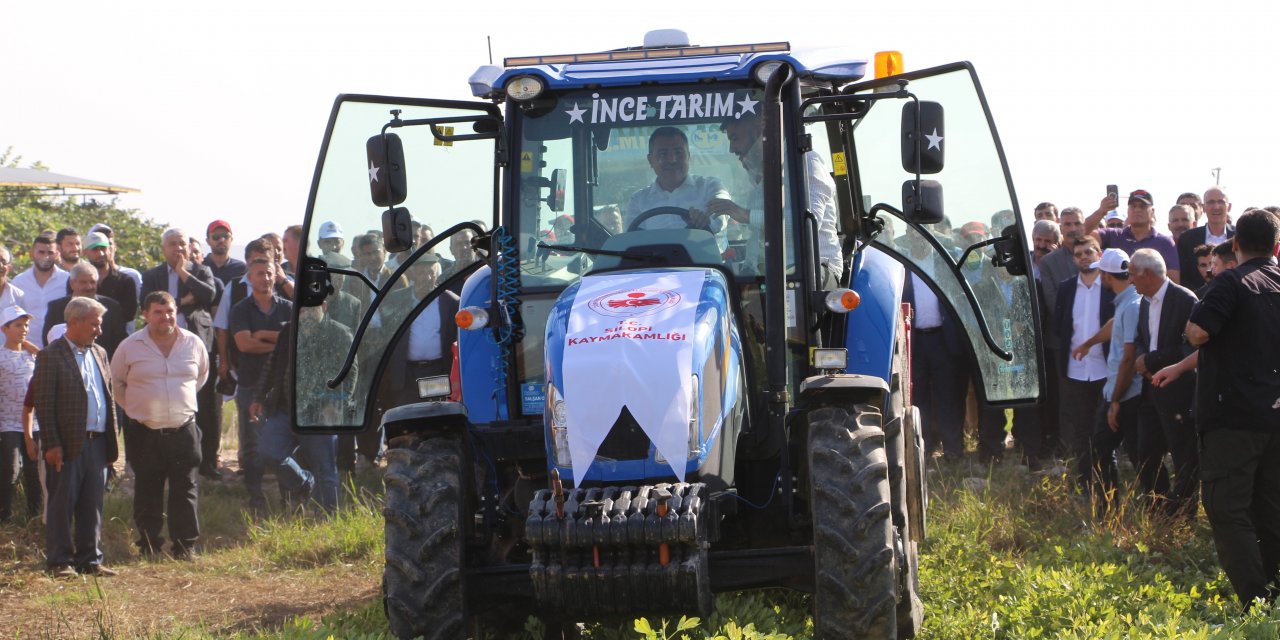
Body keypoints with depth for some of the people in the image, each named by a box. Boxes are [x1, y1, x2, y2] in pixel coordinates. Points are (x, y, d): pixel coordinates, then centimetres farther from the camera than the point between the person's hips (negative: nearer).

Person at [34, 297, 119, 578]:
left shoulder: (99, 354, 15)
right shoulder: (51, 356, -6)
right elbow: (43, 404, -9)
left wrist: (111, 443, 13)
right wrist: (51, 445, -15)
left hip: (98, 443, 6)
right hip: (68, 445, -6)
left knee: (92, 506, 9)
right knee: (62, 505, 1)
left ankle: (90, 559, 16)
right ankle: (60, 561, 7)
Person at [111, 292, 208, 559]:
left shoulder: (193, 344, 3)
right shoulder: (131, 347, -3)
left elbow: (201, 376, 21)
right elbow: (116, 382, 11)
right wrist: (135, 407, 11)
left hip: (183, 429, 1)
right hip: (144, 433, -1)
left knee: (185, 490, 2)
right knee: (147, 492, 5)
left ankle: (186, 545, 9)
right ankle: (149, 545, 13)